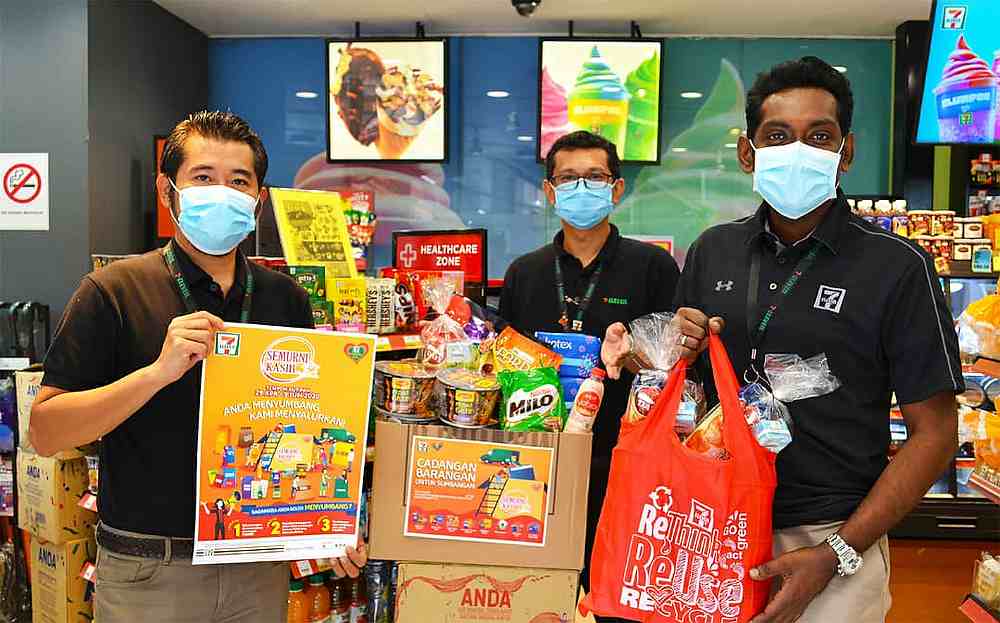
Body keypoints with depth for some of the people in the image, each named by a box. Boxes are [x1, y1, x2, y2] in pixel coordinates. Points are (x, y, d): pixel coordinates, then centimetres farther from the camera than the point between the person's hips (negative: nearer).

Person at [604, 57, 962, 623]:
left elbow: (934, 433, -8)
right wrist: (678, 351, -11)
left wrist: (836, 554, -14)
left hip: (831, 539, -3)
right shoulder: (713, 251, 2)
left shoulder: (897, 267, -10)